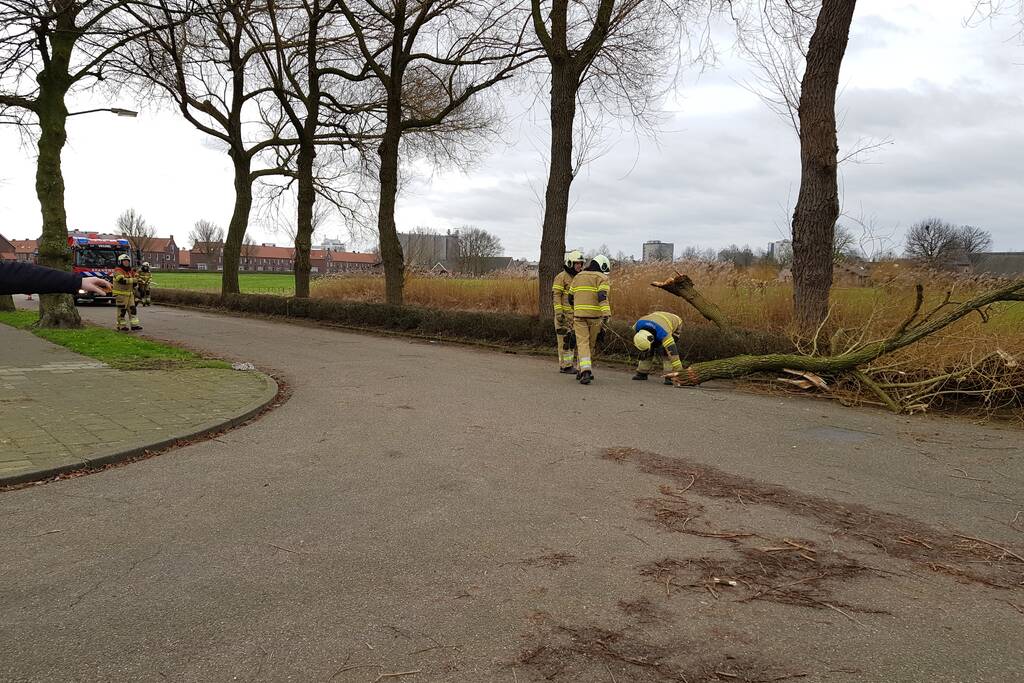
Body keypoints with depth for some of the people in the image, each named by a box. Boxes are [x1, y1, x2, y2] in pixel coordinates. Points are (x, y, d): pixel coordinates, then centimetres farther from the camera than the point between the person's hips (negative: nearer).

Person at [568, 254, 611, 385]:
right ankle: (583, 370, 22)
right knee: (591, 344, 13)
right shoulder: (602, 278, -1)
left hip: (579, 315, 2)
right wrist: (606, 316, -25)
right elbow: (603, 297, -17)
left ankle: (586, 371, -18)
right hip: (595, 315, -2)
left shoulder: (578, 276, 15)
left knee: (583, 343, -2)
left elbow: (571, 297, 20)